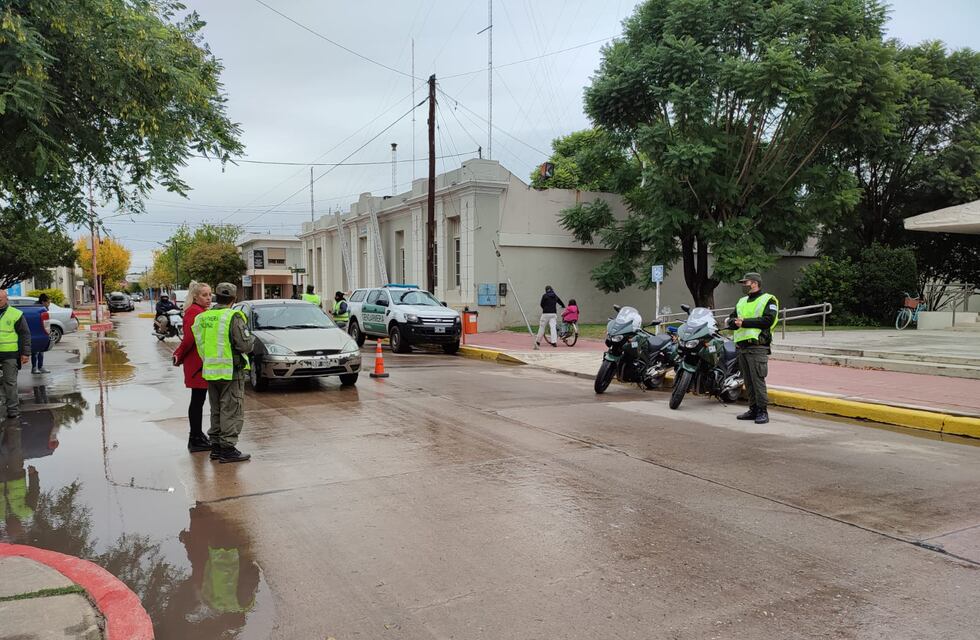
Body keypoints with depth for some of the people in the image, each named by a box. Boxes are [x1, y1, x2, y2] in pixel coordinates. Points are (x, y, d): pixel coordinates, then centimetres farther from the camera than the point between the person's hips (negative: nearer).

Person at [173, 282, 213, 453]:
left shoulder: (202, 311, 17)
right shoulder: (194, 312, -15)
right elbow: (190, 338, -20)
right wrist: (179, 356, -7)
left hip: (202, 363, 10)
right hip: (196, 363, -10)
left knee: (198, 400, 16)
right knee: (197, 400, -3)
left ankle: (197, 436, 26)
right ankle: (196, 440, 3)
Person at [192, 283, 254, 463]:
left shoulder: (202, 318, 7)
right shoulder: (233, 317, -15)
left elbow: (200, 345, 10)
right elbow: (245, 345, -17)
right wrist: (251, 338, 2)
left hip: (210, 371, 7)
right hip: (231, 371, -7)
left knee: (216, 410, 18)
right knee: (232, 411, 0)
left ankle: (215, 446, 23)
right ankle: (228, 448, 1)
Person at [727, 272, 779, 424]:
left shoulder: (768, 300, -1)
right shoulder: (741, 302, 22)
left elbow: (768, 320, -16)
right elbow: (731, 320, 15)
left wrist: (744, 322, -15)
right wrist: (735, 322, -9)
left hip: (757, 346, -7)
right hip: (741, 347, 7)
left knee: (758, 379, -11)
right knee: (748, 381, 10)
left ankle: (763, 411, -6)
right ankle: (753, 409, 17)